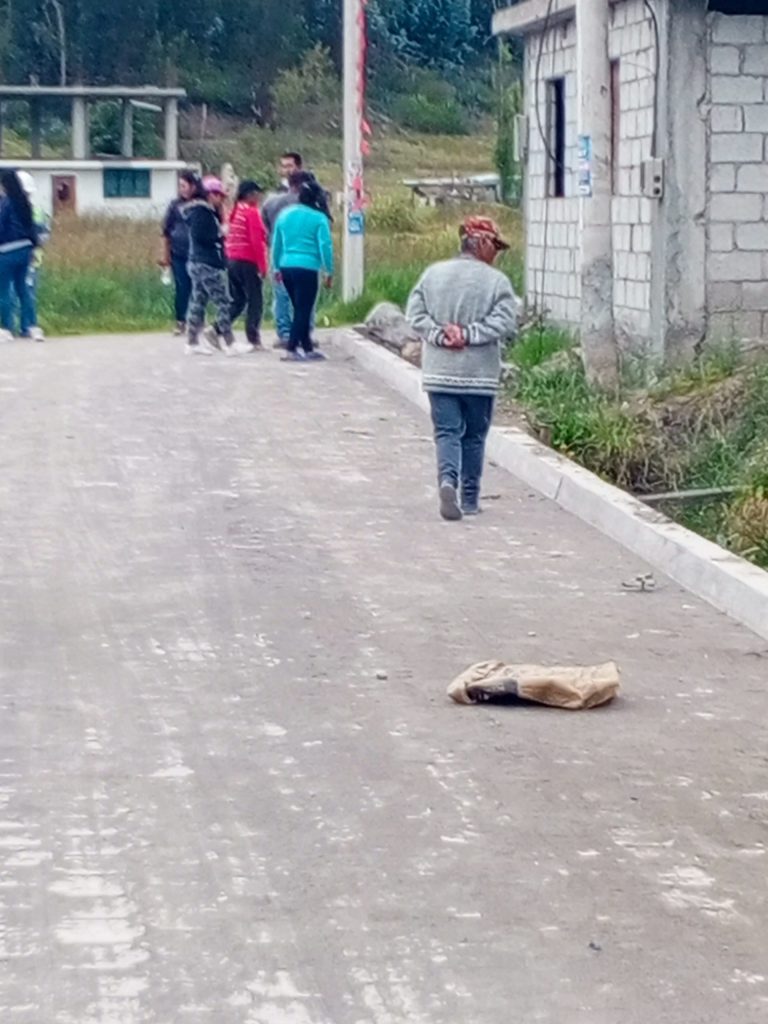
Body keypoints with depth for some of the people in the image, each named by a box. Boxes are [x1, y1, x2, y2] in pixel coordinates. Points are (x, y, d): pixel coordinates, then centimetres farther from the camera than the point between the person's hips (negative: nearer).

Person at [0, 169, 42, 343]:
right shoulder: (24, 202, 9)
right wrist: (33, 247, 20)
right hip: (25, 248, 7)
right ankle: (31, 326, 8)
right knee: (23, 288, 12)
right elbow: (31, 225, 13)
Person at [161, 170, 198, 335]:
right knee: (181, 288, 0)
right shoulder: (175, 205, 3)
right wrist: (166, 255, 7)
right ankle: (180, 322, 10)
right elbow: (166, 231, 8)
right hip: (179, 253, 1)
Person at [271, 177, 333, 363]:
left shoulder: (285, 214, 11)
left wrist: (277, 268, 24)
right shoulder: (319, 218, -7)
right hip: (307, 269, -6)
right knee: (303, 311, -2)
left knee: (300, 309, 16)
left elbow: (276, 244, 16)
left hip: (286, 268, 6)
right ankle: (291, 350, -8)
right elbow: (325, 246, -10)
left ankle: (307, 348, 20)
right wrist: (329, 271, -3)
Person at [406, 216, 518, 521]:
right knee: (474, 436, 12)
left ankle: (447, 480, -22)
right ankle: (470, 499, 18)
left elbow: (415, 313, -2)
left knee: (447, 431, 4)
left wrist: (439, 335, -7)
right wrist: (469, 334, -12)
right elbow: (505, 322, -16)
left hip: (439, 372, 2)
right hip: (480, 374, -2)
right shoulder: (496, 281, -7)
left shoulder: (433, 273, 2)